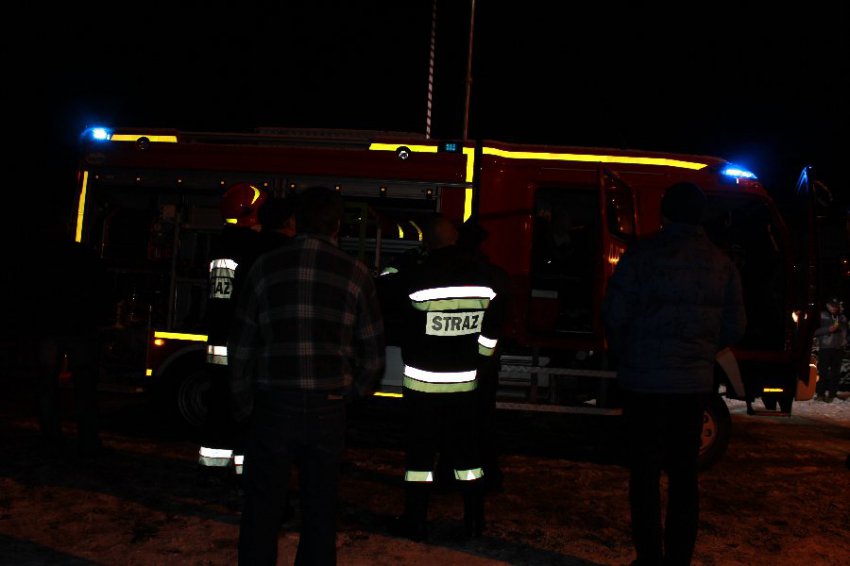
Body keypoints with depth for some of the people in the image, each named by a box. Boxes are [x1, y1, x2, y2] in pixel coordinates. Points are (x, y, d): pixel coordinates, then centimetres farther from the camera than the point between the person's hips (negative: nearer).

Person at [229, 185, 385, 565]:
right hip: (327, 408, 1)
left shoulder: (266, 267, -2)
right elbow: (373, 353, 1)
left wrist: (243, 406, 10)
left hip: (273, 405, 0)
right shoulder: (355, 274, -2)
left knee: (261, 511, 11)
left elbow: (242, 345, -1)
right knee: (319, 513, 16)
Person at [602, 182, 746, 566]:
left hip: (644, 380, -4)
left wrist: (625, 355, 7)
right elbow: (734, 326, 6)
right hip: (695, 382, 4)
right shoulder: (721, 263, 3)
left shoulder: (643, 254, -10)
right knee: (684, 473, 14)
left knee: (645, 473, 6)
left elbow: (614, 315, -10)